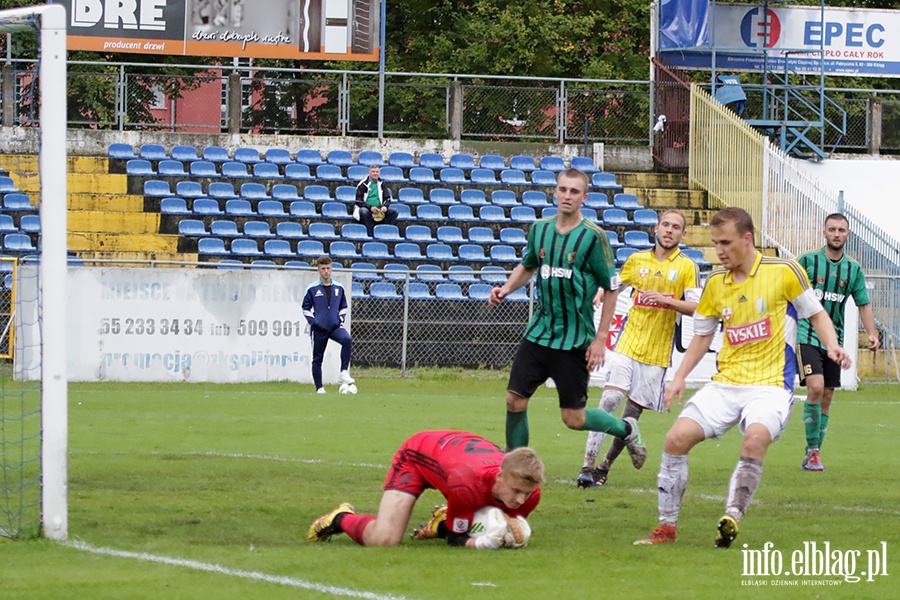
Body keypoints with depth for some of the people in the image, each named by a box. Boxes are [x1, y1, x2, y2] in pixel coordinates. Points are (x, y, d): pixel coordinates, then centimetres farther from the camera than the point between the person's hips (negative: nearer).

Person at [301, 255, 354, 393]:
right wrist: (312, 321, -6)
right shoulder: (312, 289, 0)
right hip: (319, 329, -1)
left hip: (335, 326, 1)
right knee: (317, 359, 3)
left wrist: (341, 318, 3)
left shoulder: (339, 288, 8)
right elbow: (306, 308, 6)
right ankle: (319, 387, 14)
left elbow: (343, 306, 20)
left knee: (347, 339, -29)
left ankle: (344, 372, -25)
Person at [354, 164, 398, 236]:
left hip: (379, 210, 4)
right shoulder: (363, 184, 1)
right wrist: (370, 207, -18)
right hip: (366, 208, -4)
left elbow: (387, 199, 15)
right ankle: (371, 235, -35)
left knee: (394, 211, -20)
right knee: (364, 211, -39)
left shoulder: (382, 184, 14)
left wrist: (385, 206, -9)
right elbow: (358, 201, -3)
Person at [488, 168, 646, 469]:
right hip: (539, 331, 5)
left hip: (575, 340, -5)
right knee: (515, 401, -2)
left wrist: (600, 339, -11)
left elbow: (610, 289, -7)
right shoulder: (540, 228, 4)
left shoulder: (593, 236, -11)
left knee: (574, 418, -1)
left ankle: (627, 429, 27)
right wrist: (505, 289, 4)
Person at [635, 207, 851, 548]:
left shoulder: (784, 272, -5)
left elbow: (816, 314, 5)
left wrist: (831, 345, -14)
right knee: (677, 438, -12)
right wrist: (680, 377, 9)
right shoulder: (715, 283, 8)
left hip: (771, 384, -5)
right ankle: (666, 528, -1)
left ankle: (732, 518, -26)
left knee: (755, 439, -35)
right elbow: (702, 334, 20)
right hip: (725, 384, 5)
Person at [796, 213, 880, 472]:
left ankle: (811, 456, 16)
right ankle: (813, 450, -12)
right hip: (807, 336, -4)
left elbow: (863, 304, 13)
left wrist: (872, 332, 0)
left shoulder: (853, 269, 8)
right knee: (816, 387, -21)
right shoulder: (808, 261, -2)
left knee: (826, 398, 6)